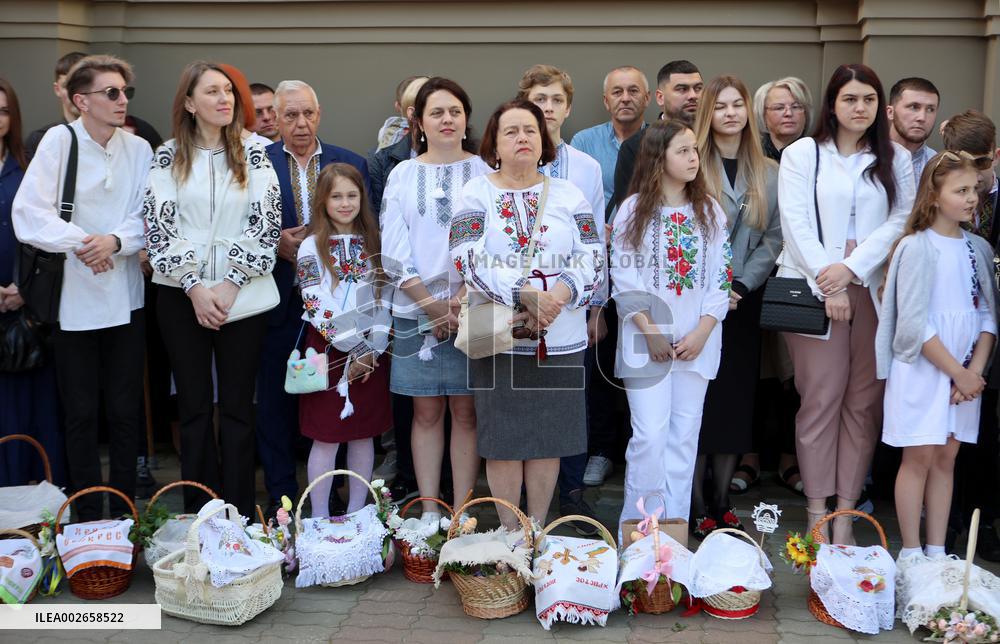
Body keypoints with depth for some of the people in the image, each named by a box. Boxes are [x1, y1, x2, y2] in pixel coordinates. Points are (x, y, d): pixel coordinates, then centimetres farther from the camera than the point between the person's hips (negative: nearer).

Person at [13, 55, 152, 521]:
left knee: (125, 411, 10)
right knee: (81, 413, 7)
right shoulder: (59, 141, -6)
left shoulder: (139, 149, 2)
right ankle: (88, 517, 20)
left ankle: (123, 512, 23)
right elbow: (28, 214, -12)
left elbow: (149, 219, -1)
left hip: (125, 299, 2)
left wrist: (115, 241, -18)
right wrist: (80, 242, -20)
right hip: (73, 299, -2)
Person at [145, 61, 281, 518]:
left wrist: (230, 284, -10)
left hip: (242, 294, 0)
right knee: (194, 406, 5)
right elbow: (158, 227, -1)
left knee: (237, 406, 2)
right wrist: (194, 287, -11)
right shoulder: (168, 158, 5)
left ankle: (239, 513, 10)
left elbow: (267, 224, -2)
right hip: (182, 296, 0)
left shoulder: (253, 155, 5)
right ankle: (197, 514, 14)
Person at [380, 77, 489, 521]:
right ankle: (429, 511, 16)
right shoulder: (403, 175, 7)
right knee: (426, 412, 7)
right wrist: (432, 304, -7)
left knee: (466, 411, 3)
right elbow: (392, 250, 2)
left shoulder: (483, 172, 5)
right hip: (416, 310, 1)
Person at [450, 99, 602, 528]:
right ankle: (509, 533, 18)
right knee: (503, 437, 3)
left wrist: (560, 295, -17)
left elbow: (593, 259, 1)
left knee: (550, 436, 7)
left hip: (561, 339, 2)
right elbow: (469, 259, -11)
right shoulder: (477, 194, 3)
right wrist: (526, 294, -21)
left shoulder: (569, 195, 10)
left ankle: (537, 531, 22)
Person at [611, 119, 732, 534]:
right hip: (646, 340, -3)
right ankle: (638, 527, 6)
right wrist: (649, 331, -9)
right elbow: (622, 277, -3)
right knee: (650, 434, -6)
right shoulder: (634, 209, 1)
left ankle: (675, 526, 14)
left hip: (697, 340, 3)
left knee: (685, 436, 5)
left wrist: (702, 331, -6)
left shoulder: (709, 211, 9)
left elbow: (721, 276, 5)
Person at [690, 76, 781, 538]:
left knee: (737, 399, 5)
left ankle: (722, 502, 17)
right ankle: (697, 506, 7)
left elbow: (773, 239, 5)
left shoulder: (768, 173, 10)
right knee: (697, 400, -2)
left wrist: (741, 285, -8)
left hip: (744, 304, 3)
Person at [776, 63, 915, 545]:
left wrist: (852, 268, -12)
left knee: (864, 401, 2)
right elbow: (796, 223, -3)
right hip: (814, 288, -2)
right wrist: (828, 282, -11)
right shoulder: (802, 153, 5)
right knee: (821, 399, -4)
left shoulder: (896, 160, 12)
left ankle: (845, 513, 9)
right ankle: (817, 510, 5)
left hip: (875, 290, 3)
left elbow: (900, 221, 2)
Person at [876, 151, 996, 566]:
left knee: (947, 457, 9)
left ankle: (937, 551, 17)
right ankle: (911, 553, 9)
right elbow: (913, 326, -15)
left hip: (965, 373, 5)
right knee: (920, 457, 0)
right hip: (922, 370, -5)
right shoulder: (917, 248, -11)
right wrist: (958, 373, -12)